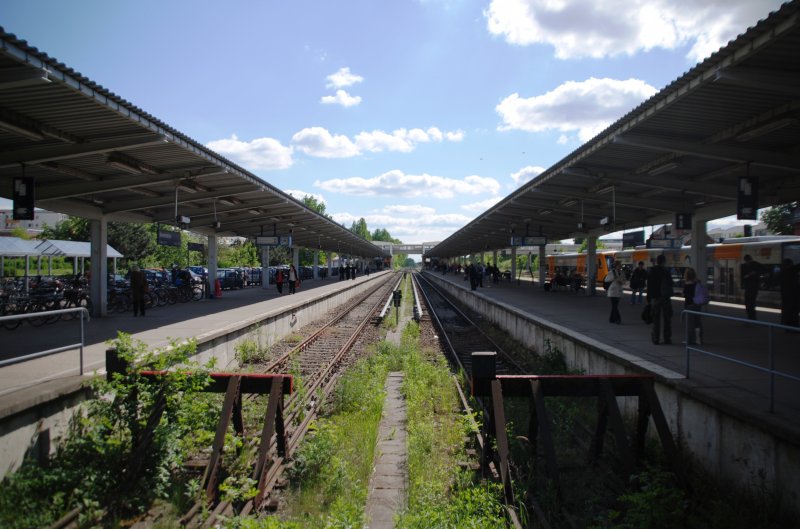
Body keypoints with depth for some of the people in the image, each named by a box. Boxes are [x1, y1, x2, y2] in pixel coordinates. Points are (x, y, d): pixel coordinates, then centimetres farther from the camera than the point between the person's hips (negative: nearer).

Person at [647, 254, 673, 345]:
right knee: (667, 319, 6)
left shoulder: (650, 272, 2)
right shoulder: (666, 272, -8)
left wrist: (648, 299, 8)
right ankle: (667, 339, 5)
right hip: (665, 298, -2)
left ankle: (656, 339, 3)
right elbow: (670, 284, -3)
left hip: (654, 298, 2)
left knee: (656, 319, 5)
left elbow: (649, 287, 4)